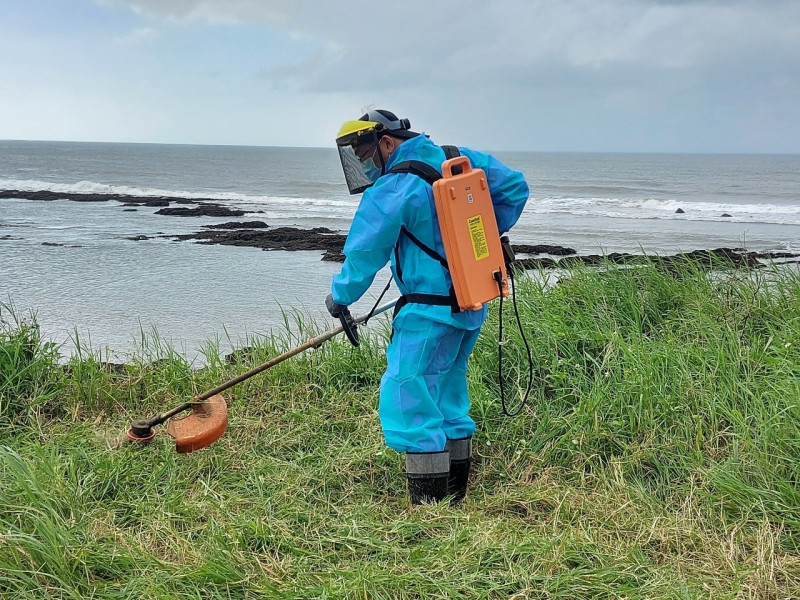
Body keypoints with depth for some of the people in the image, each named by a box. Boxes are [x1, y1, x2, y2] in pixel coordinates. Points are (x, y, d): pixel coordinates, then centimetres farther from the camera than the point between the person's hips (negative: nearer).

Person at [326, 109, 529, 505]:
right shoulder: (462, 160, 8)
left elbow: (364, 253, -8)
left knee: (409, 404, -3)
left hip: (430, 313, -9)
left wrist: (339, 298, 9)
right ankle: (454, 494, 27)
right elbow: (515, 187, 15)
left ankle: (430, 507, -1)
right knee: (447, 397, 18)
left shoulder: (392, 189, -14)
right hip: (473, 307, 9)